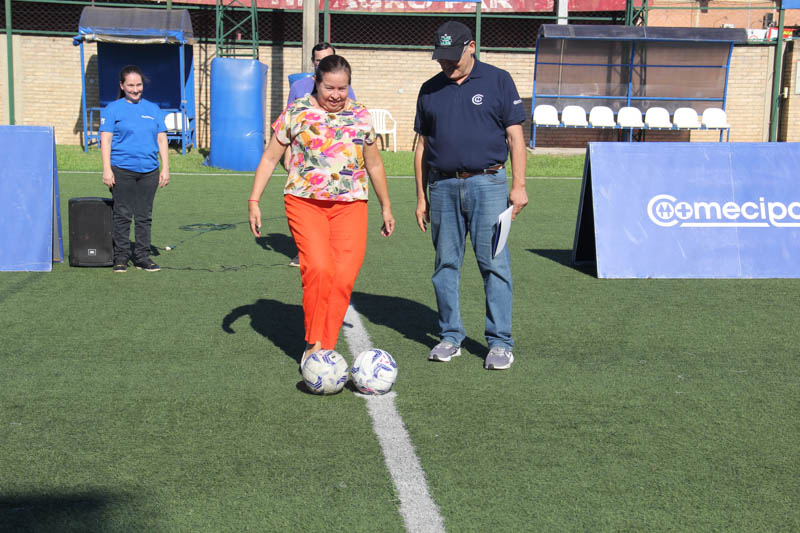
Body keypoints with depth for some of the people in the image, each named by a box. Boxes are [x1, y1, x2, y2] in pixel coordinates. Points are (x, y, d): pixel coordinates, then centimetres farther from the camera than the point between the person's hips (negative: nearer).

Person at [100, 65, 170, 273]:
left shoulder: (153, 109, 14)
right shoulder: (112, 109, 3)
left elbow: (162, 140, 14)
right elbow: (105, 140, -1)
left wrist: (165, 168, 7)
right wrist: (107, 169, -9)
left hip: (149, 170, 3)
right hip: (122, 170, -3)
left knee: (144, 216, 7)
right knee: (123, 215, -1)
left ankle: (142, 257, 14)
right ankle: (120, 257, 7)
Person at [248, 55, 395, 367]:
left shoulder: (361, 117, 11)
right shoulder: (296, 113, 4)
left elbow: (374, 165, 21)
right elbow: (270, 157, 8)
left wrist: (386, 207, 24)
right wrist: (254, 201, 3)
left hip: (350, 205, 2)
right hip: (304, 201, -2)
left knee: (344, 277, -9)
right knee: (317, 267, -20)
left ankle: (325, 347, 2)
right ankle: (313, 343, -5)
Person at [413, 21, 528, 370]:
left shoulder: (498, 81, 4)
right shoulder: (430, 90, 13)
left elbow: (515, 136, 2)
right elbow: (422, 145, 16)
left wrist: (518, 185, -5)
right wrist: (421, 196, 12)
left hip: (487, 184, -3)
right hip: (443, 187, 3)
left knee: (494, 263, -5)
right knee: (446, 264, 7)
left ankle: (500, 342, 2)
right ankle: (450, 337, 18)